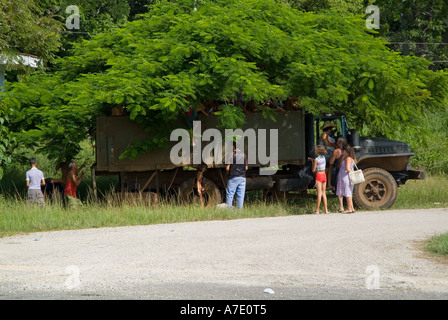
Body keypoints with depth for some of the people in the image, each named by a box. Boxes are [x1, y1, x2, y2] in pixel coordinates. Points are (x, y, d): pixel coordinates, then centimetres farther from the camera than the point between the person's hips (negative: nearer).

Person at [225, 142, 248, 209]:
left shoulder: (232, 154, -9)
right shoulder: (244, 155, 6)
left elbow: (227, 168, -10)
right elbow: (246, 168, 11)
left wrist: (228, 172, 10)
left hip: (233, 177, -4)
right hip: (242, 177, 4)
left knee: (230, 194, 2)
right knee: (241, 194, 6)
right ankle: (240, 208, 5)